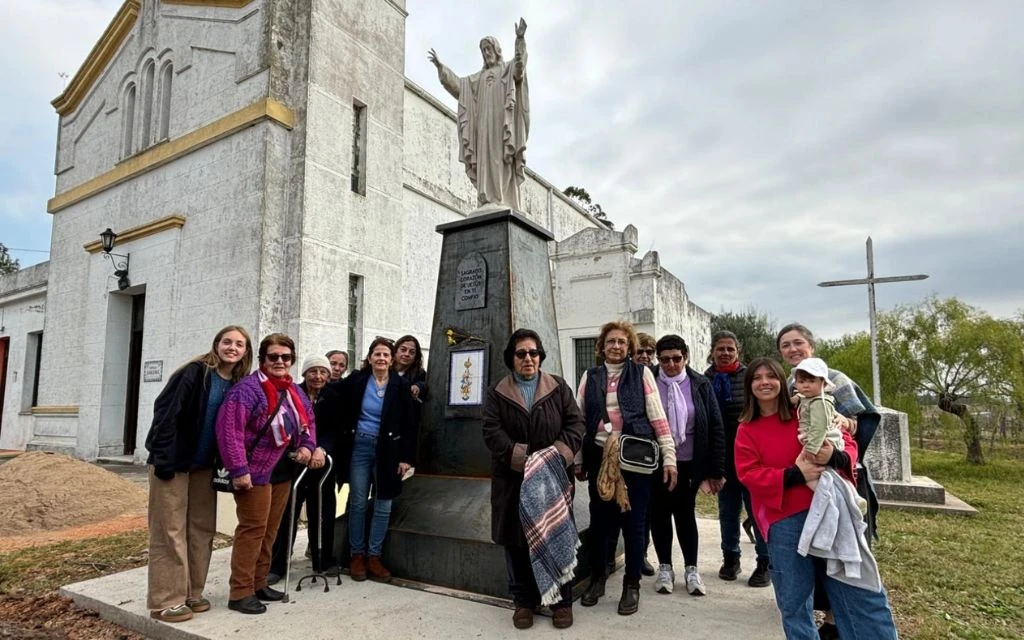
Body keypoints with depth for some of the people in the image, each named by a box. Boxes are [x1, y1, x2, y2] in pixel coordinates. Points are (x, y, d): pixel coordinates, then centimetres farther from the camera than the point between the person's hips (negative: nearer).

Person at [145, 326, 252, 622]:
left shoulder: (238, 384, 4)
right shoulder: (195, 372, -14)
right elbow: (165, 412, -17)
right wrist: (163, 459, -20)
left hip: (204, 465, 6)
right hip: (174, 462, -6)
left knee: (202, 530, 11)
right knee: (170, 531, 1)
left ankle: (191, 593, 24)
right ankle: (166, 600, 11)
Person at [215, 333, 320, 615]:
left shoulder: (294, 390, 8)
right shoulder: (249, 387, -18)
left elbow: (308, 420, 19)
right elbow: (228, 428, -25)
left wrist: (307, 445, 0)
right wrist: (238, 469, -26)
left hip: (282, 471, 8)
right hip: (254, 472, -8)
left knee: (270, 530, 16)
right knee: (253, 528, -2)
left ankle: (258, 583, 29)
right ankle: (240, 592, 10)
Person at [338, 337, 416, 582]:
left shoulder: (401, 385, -3)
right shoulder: (355, 380, -1)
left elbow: (408, 424, -2)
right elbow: (344, 415, 5)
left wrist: (406, 457, -6)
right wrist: (342, 447, 0)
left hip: (388, 450, 0)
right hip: (360, 446, 0)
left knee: (383, 505, 5)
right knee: (358, 503, 7)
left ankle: (374, 556, 18)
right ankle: (357, 555, 21)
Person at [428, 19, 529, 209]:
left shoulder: (508, 68, 16)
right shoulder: (478, 77, 30)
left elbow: (520, 67, -7)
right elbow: (458, 84, 25)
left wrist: (520, 39, -23)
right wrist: (440, 67, 15)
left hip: (502, 121, -4)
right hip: (484, 124, 5)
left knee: (503, 160, -16)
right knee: (485, 160, -7)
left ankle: (504, 203, -23)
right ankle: (488, 201, -13)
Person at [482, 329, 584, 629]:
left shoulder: (559, 388, 8)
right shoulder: (497, 393, 5)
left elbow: (575, 423, 1)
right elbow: (492, 431, -6)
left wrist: (559, 455, -15)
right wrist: (524, 458, -18)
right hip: (513, 480, 0)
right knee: (517, 542, 6)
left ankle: (562, 601, 20)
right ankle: (524, 601, 22)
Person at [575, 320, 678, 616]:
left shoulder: (641, 373, 2)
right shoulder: (590, 376, 8)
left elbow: (658, 417, -2)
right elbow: (579, 420, 9)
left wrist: (669, 457, -7)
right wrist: (577, 461, 7)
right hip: (599, 458, 2)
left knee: (633, 522, 5)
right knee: (599, 521, 10)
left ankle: (632, 585, 23)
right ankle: (597, 577, 30)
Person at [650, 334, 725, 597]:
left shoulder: (700, 385, -3)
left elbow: (716, 428, -1)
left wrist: (716, 469, -4)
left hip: (688, 464, 0)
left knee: (686, 514, 11)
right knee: (659, 514, 11)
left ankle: (691, 569, 27)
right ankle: (665, 568, 28)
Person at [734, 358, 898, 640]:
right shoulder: (746, 430, 6)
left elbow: (848, 444, 5)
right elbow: (748, 473, -4)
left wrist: (835, 456, -19)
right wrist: (793, 474, -16)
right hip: (783, 521, 0)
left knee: (860, 591, 3)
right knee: (794, 602, 7)